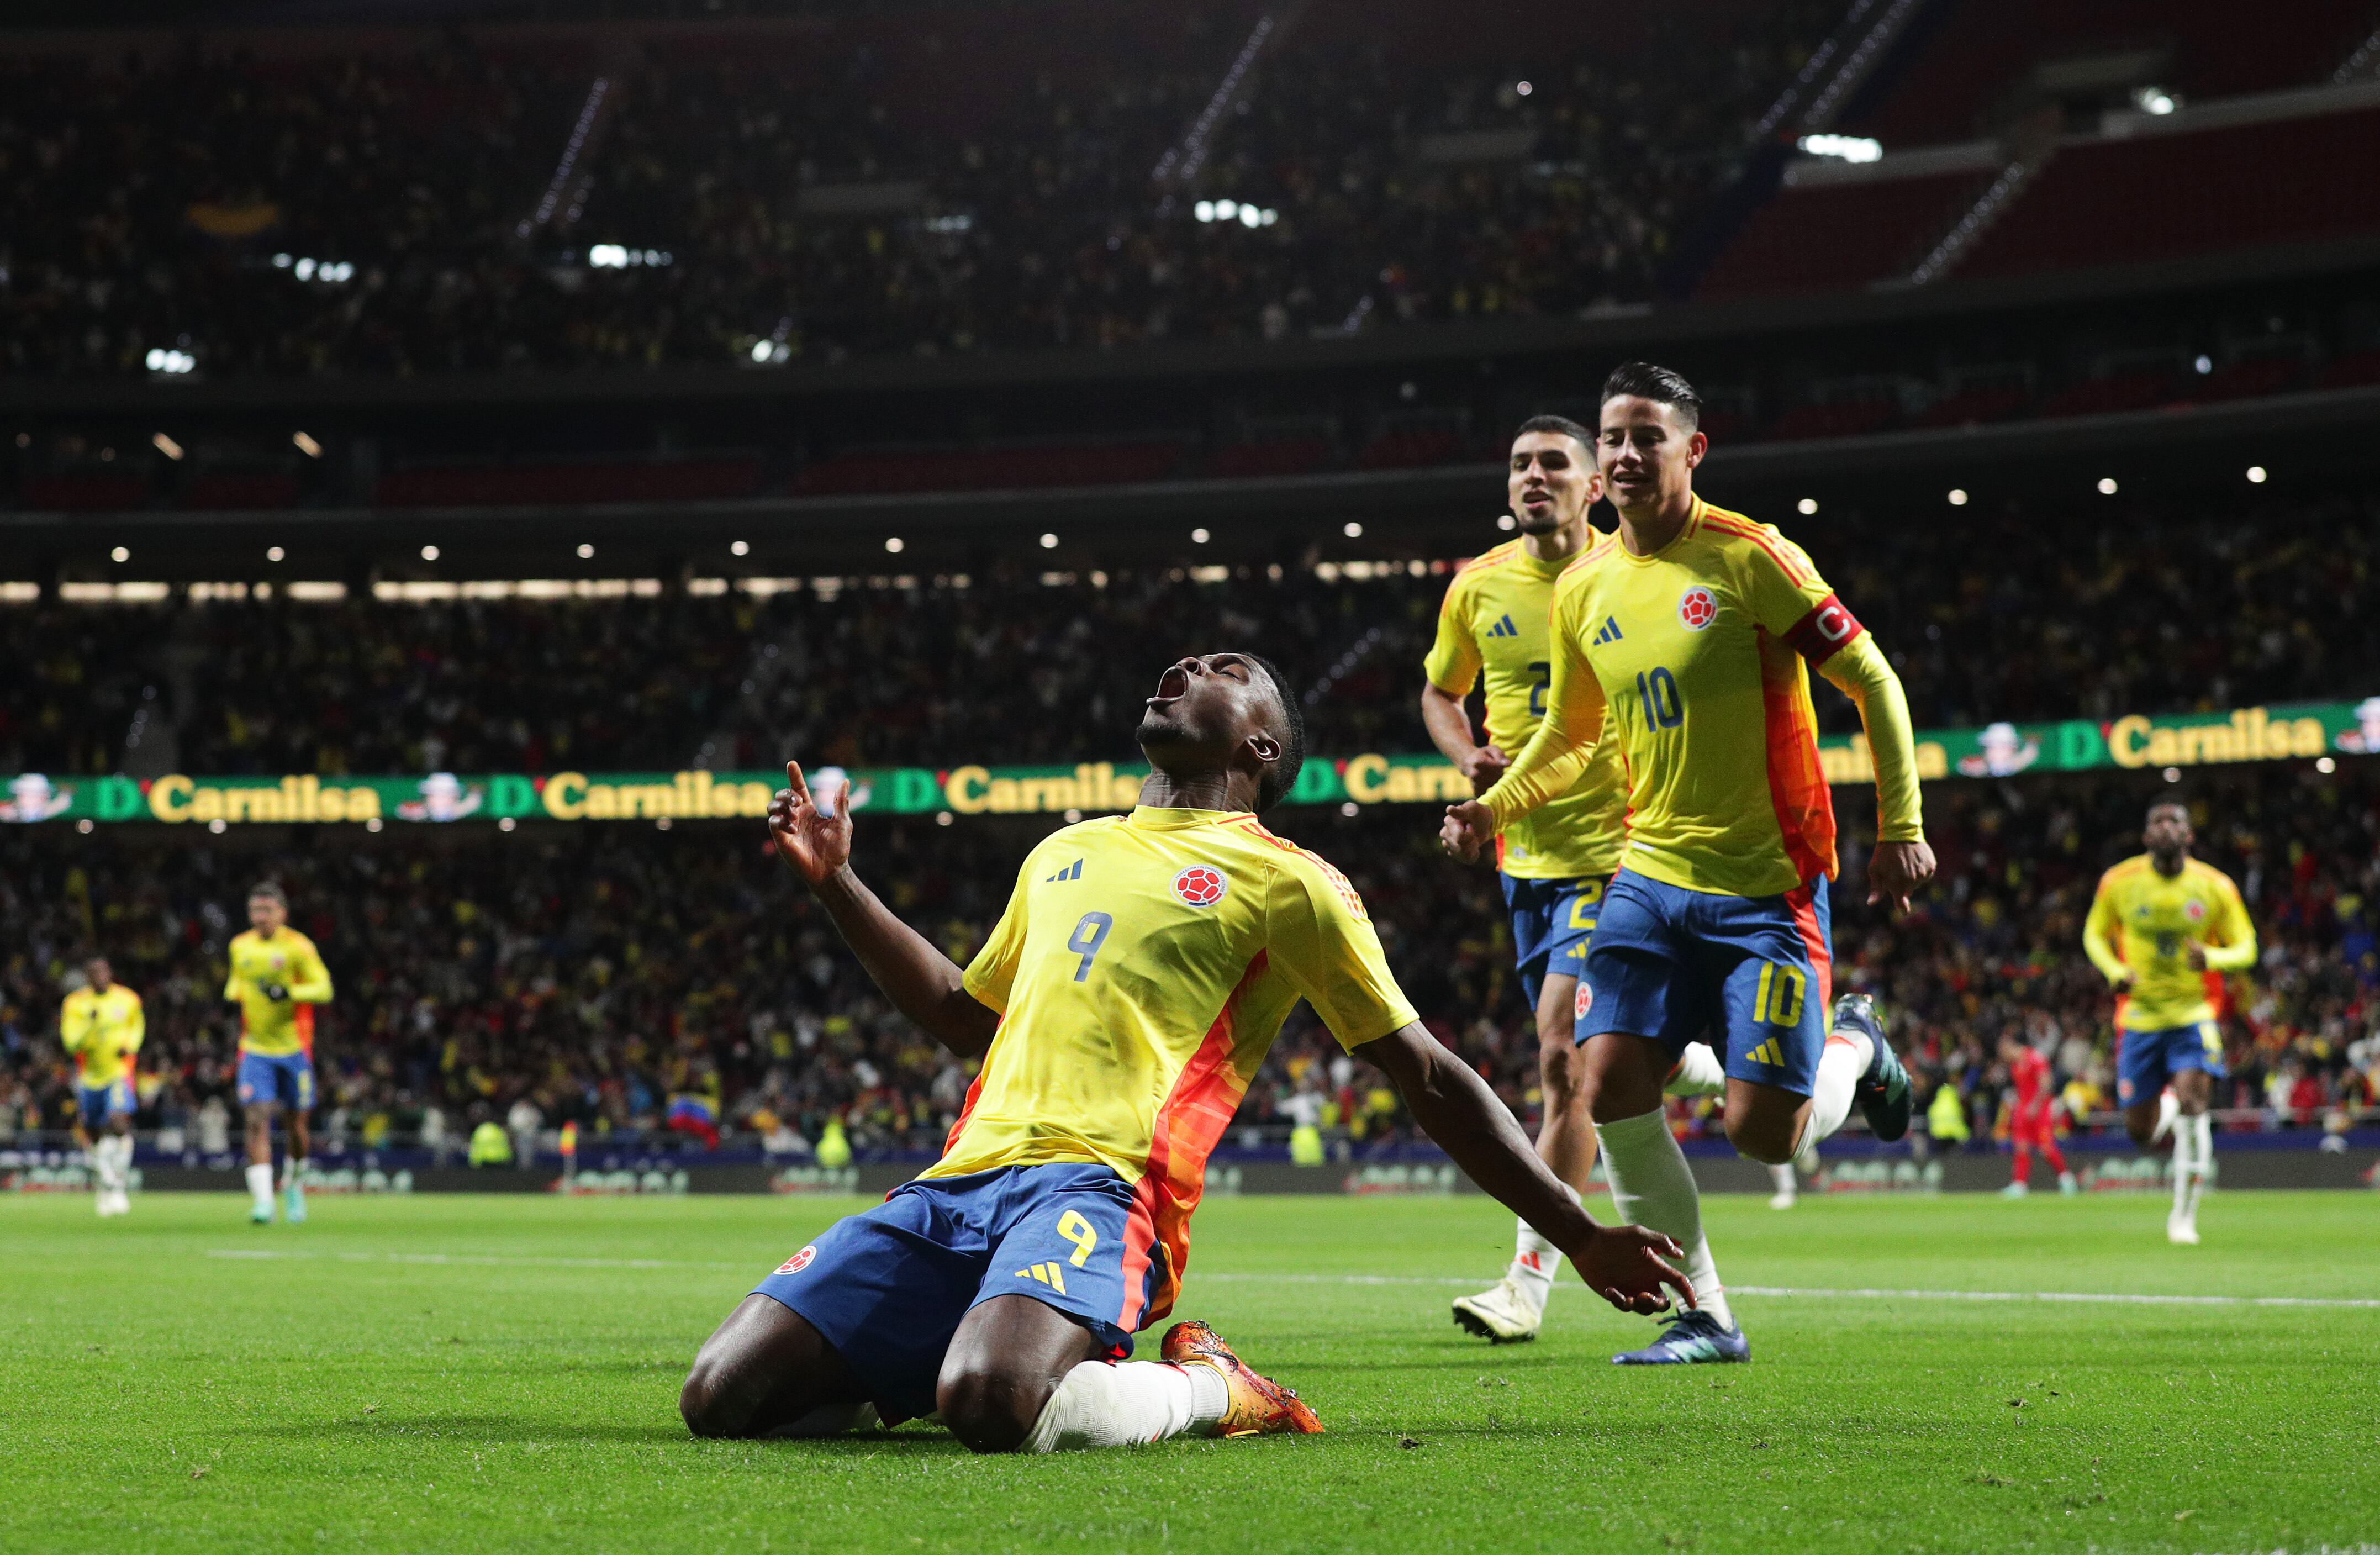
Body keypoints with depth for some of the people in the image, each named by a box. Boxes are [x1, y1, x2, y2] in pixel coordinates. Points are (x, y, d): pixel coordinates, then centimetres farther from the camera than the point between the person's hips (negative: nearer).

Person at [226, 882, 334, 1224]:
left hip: (294, 1048, -2)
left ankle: (294, 1186, 35)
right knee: (258, 1121, -14)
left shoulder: (298, 947, -7)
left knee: (296, 1125, 7)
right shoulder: (240, 946, 7)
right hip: (255, 1050, 2)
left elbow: (323, 988, -11)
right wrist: (233, 992, 3)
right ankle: (262, 1201, -19)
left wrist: (288, 992, -27)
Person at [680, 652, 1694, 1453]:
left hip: (1094, 1184, -5)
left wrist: (1583, 1239, 7)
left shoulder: (1288, 882, 12)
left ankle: (1199, 1388, -7)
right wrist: (835, 882, 37)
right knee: (721, 1398, -15)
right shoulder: (1063, 853, 30)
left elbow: (1431, 1079, 12)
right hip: (955, 1182, 5)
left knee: (988, 1405, -37)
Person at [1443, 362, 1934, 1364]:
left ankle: (1855, 1046, 27)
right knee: (1611, 1087, -10)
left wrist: (1899, 828, -9)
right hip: (1652, 874, 5)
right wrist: (1493, 807, 7)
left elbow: (1872, 681, -6)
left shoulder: (1749, 558, -10)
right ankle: (1704, 1319, 4)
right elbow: (1568, 735, 23)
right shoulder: (1583, 592, 7)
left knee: (1765, 1132, -10)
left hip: (1767, 882, -5)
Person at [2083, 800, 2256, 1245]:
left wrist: (2211, 957, -19)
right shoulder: (2119, 883, -2)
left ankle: (2184, 1215, -12)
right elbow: (2095, 934, 12)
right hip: (2140, 1017, 2)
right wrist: (2114, 971, -9)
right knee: (2139, 1132, 2)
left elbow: (2245, 949, 4)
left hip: (2193, 1013, -2)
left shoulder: (2215, 887, -4)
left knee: (2191, 1102, -23)